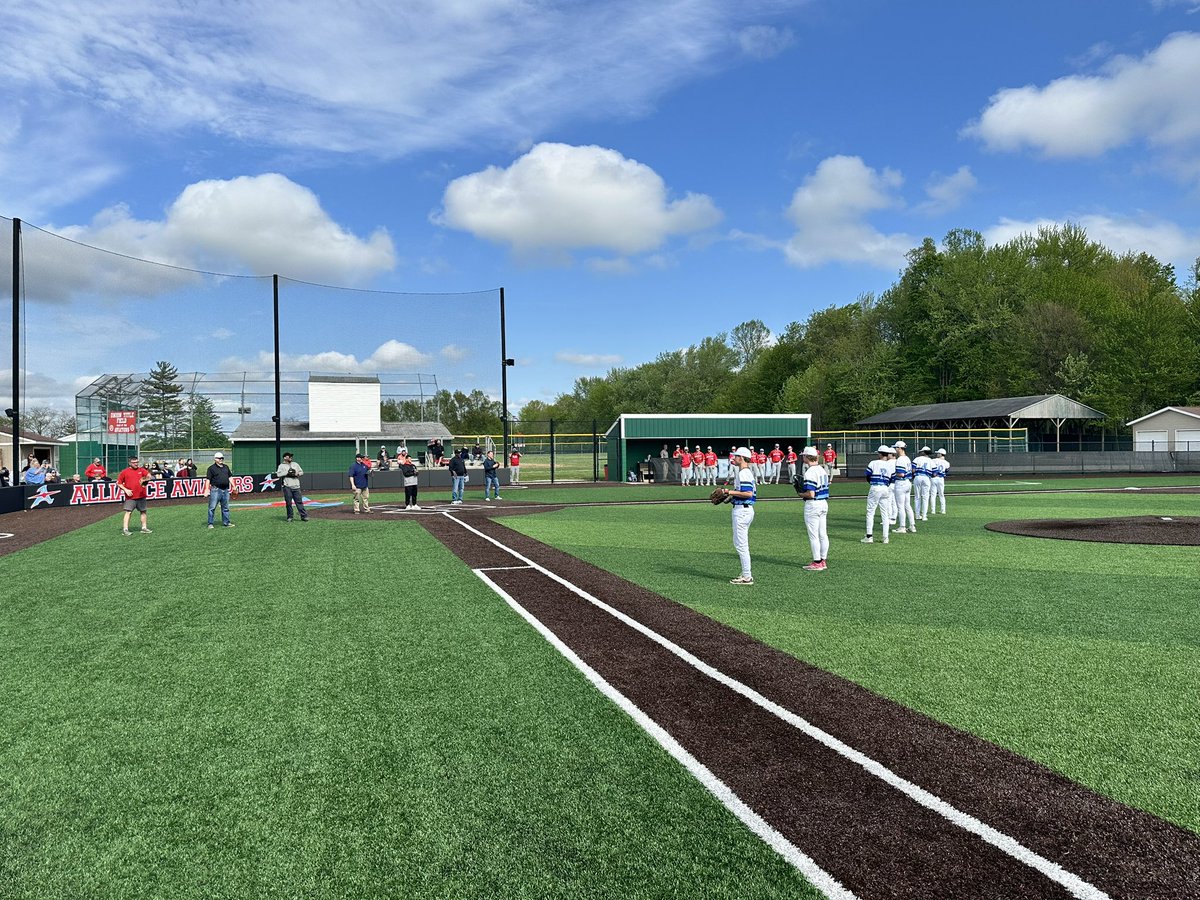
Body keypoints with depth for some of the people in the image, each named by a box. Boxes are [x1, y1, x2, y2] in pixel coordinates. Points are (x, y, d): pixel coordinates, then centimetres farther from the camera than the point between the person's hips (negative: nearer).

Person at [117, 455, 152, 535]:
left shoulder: (141, 470, 8)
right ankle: (125, 529, -12)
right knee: (128, 512, -10)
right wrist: (125, 489, -9)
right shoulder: (124, 472, 1)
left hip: (141, 496, 4)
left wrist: (145, 479, -29)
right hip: (130, 497, -4)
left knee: (143, 511, 11)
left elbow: (149, 475, -7)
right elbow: (118, 483, 4)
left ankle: (144, 528, 21)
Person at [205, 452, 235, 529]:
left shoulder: (226, 467, 17)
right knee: (212, 507, -4)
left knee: (225, 508, 10)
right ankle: (210, 523, 1)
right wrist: (207, 489, -14)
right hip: (215, 490, -6)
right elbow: (208, 479, -6)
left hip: (225, 490, 6)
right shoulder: (211, 468, -2)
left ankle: (226, 522, 17)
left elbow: (230, 477, 21)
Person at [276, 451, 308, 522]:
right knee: (288, 502, 0)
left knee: (299, 501, -1)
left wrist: (296, 474, -2)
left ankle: (304, 516, -3)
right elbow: (278, 474, -9)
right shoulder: (281, 465, 4)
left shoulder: (295, 464, 17)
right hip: (287, 487, -3)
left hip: (296, 487, 3)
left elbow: (301, 472, 18)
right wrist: (287, 473, -13)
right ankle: (289, 517, 10)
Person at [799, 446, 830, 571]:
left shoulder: (809, 472, -18)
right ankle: (823, 561, 19)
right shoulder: (822, 470, 9)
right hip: (824, 503, 9)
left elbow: (810, 494, -23)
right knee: (823, 534, 12)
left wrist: (801, 494, -3)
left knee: (813, 535, -1)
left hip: (813, 505, -9)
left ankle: (817, 563, 3)